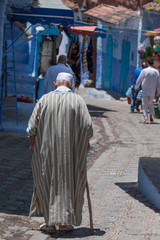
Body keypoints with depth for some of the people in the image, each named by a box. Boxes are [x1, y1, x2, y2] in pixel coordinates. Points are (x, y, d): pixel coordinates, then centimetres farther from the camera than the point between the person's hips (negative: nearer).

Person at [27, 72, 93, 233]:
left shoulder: (45, 99, -1)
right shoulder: (78, 101, -3)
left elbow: (32, 126, -2)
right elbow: (87, 127, -6)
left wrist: (32, 144, 12)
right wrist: (86, 142, 12)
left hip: (47, 150, 0)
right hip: (72, 152, 0)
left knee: (48, 183, 12)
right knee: (69, 184, 11)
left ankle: (51, 222, 9)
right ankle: (66, 221, 11)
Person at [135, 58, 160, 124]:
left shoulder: (144, 71, -7)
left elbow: (139, 80, 2)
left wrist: (136, 87, 17)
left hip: (145, 91, -2)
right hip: (152, 91, 2)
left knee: (145, 105, 0)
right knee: (151, 103, 23)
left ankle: (146, 119, -9)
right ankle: (151, 115, 9)